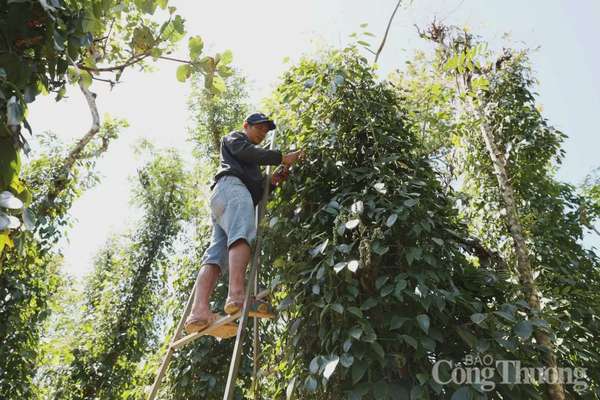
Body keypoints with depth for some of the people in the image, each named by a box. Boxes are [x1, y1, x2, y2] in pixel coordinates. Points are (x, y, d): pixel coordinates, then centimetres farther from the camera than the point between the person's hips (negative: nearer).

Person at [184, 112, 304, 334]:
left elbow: (257, 191, 33)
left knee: (216, 256, -13)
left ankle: (199, 312, -28)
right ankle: (237, 295, -52)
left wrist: (272, 182, 17)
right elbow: (247, 152, 1)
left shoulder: (252, 165, 44)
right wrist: (282, 157, 1)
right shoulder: (234, 137, 23)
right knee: (242, 235, -32)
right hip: (230, 185, -8)